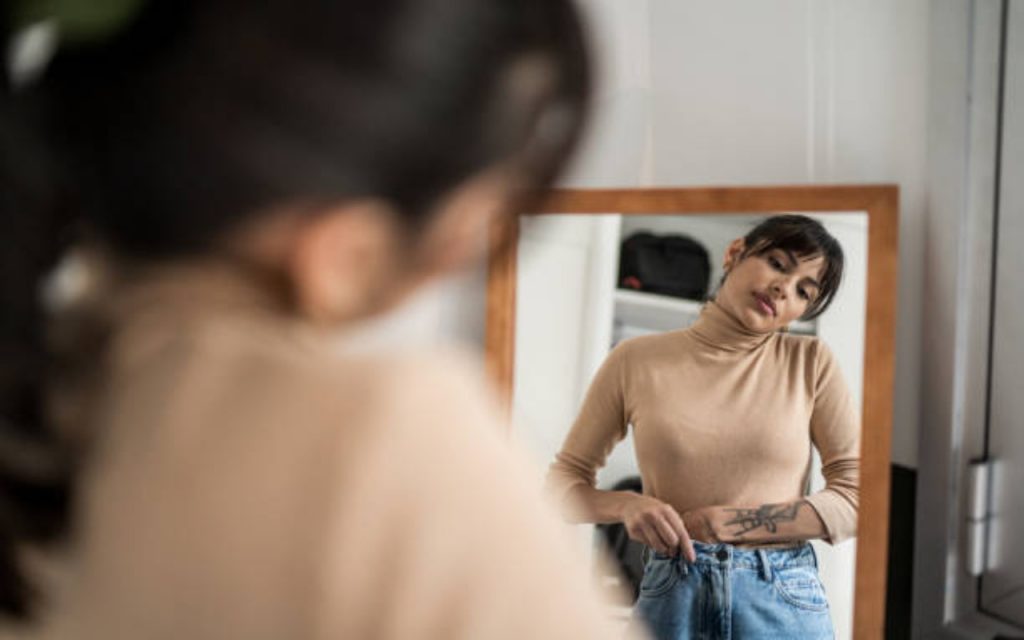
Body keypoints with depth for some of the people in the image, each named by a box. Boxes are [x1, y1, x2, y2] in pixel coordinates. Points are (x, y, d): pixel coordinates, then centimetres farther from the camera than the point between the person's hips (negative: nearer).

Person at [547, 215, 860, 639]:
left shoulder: (810, 362, -1)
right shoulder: (636, 361, -1)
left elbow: (857, 497, -4)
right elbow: (562, 484, 6)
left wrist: (727, 523, -11)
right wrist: (626, 504, -14)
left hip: (783, 602, 0)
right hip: (671, 599, 0)